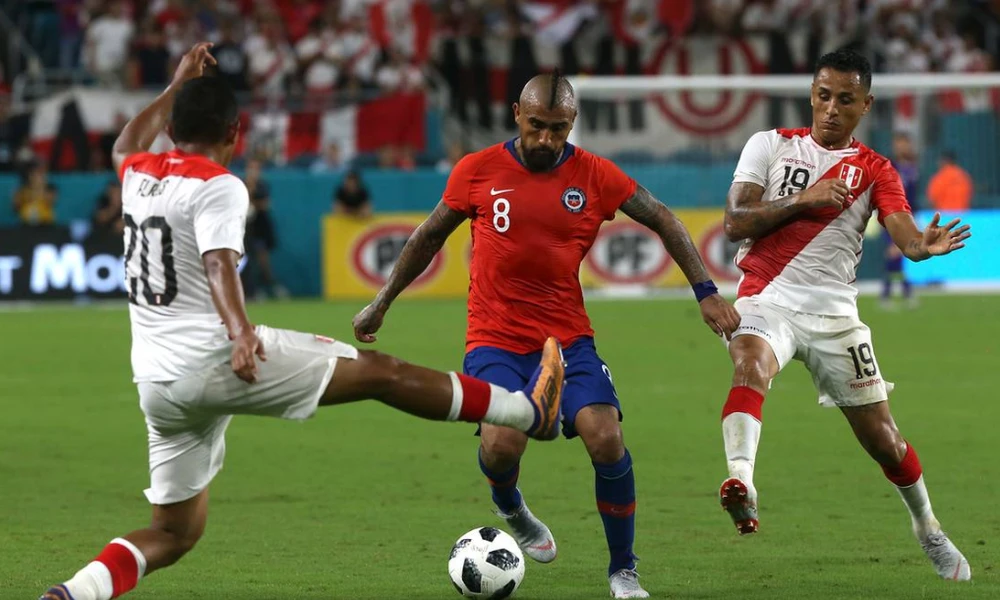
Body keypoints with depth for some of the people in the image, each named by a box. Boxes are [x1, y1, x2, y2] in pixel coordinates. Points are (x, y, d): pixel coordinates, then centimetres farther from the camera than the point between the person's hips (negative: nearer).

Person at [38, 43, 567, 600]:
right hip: (212, 359, -8)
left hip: (157, 384, 8)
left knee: (173, 534, 13)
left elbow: (128, 146, 40)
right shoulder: (219, 187, -8)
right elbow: (219, 263, -26)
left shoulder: (138, 174, 14)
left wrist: (178, 86, 48)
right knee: (379, 370, 1)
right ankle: (531, 413, 6)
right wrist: (241, 331, -40)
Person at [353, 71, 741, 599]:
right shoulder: (477, 172, -2)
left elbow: (663, 221, 8)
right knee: (503, 442, -25)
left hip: (568, 337, 1)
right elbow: (429, 237, 12)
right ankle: (511, 512, 13)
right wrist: (382, 303, 18)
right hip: (495, 339, -1)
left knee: (605, 438, -19)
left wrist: (706, 292, 1)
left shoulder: (594, 175, -1)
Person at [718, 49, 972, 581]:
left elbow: (904, 234, -11)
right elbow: (735, 223, -2)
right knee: (750, 362, -36)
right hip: (767, 299, -1)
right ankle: (740, 481, -54)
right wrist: (804, 199, -14)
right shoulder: (771, 145, 7)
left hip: (833, 312, 1)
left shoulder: (874, 171, 7)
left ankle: (929, 530, 29)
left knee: (881, 437, 5)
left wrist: (926, 244, -35)